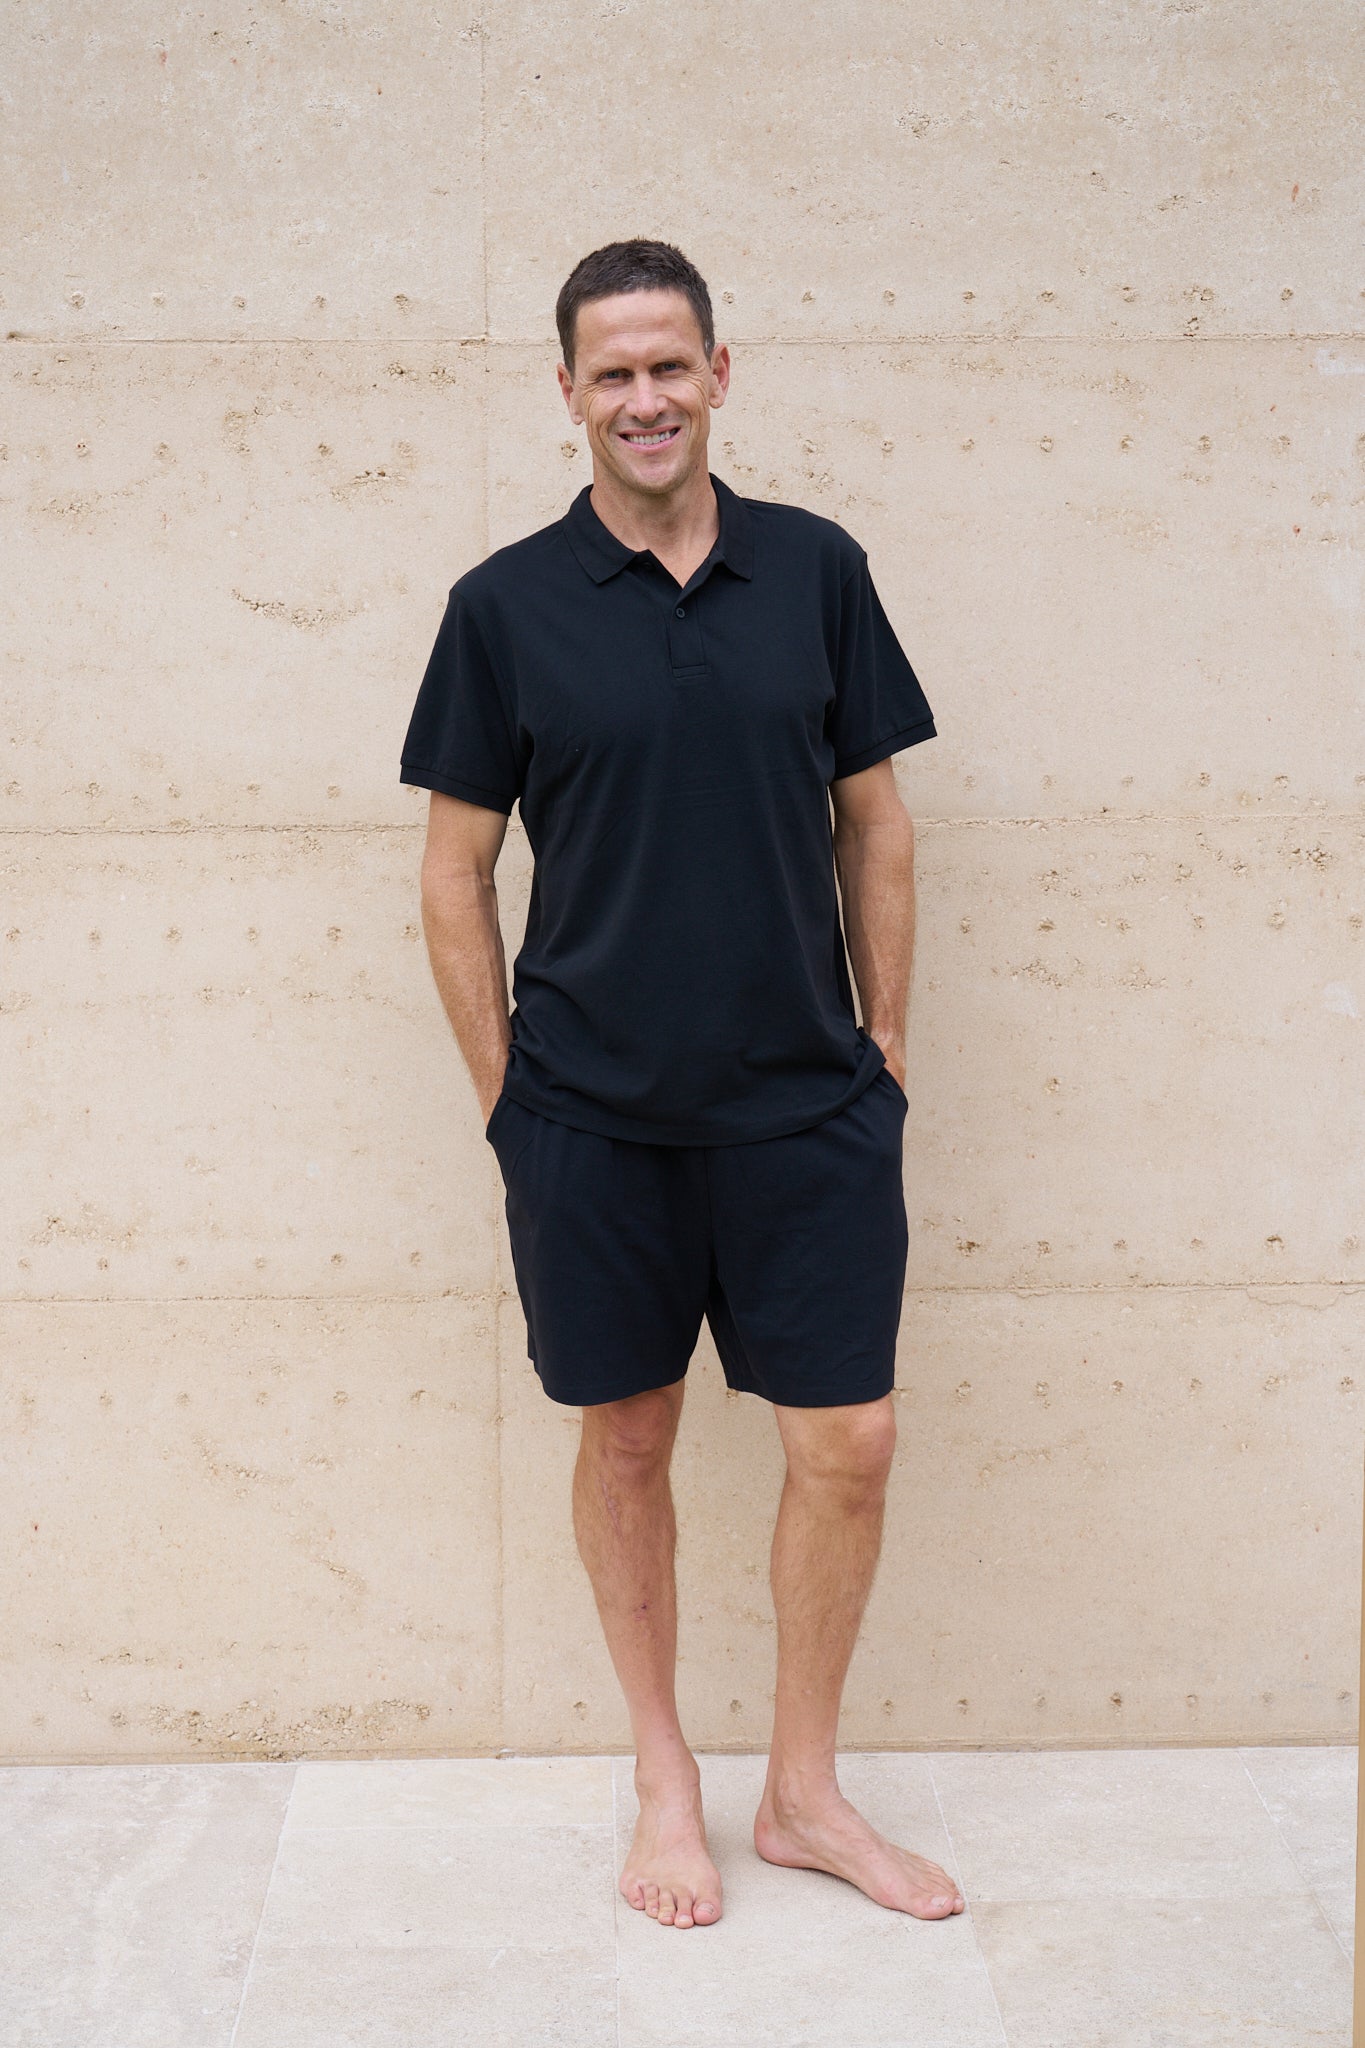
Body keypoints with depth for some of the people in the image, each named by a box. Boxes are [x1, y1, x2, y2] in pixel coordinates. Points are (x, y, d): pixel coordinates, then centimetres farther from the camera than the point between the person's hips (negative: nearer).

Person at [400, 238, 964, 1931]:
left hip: (809, 1108, 1)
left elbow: (875, 823, 8)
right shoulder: (505, 605, -2)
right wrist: (505, 1095, -1)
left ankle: (804, 1792, 23)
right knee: (626, 1436, 10)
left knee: (849, 1442, 3)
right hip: (593, 1116, -1)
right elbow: (454, 871, 1)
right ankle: (665, 1779, 30)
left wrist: (884, 1044, 6)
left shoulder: (816, 570, 3)